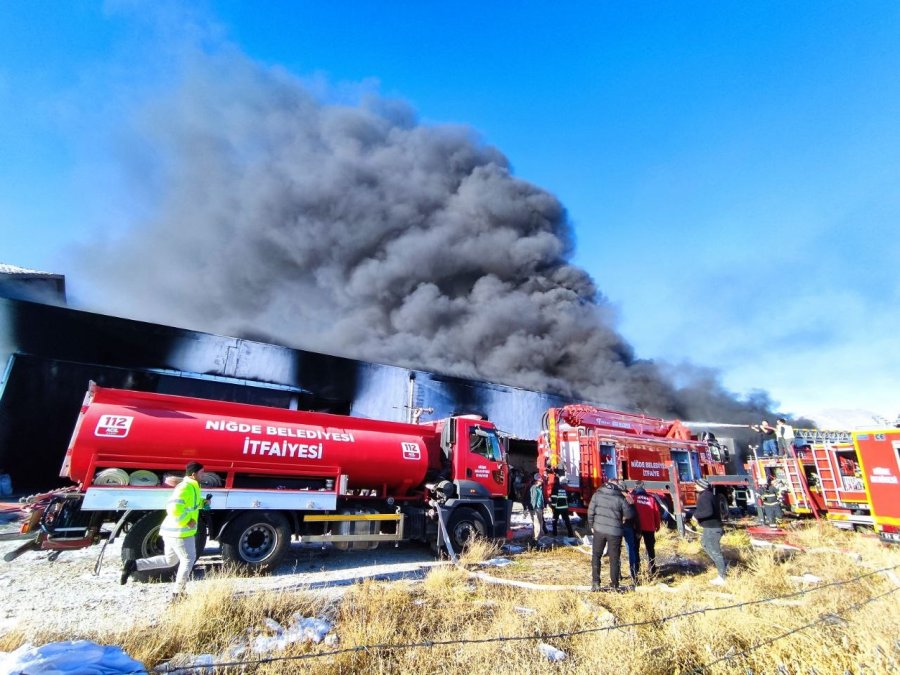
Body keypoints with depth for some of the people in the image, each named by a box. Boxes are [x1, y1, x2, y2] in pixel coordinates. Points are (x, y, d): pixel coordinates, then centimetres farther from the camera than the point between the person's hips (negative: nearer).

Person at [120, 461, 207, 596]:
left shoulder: (191, 487, 12)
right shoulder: (185, 487, -21)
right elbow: (174, 508, -31)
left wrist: (202, 502, 9)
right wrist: (188, 521, -23)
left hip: (173, 530, 10)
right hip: (180, 532, -10)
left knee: (169, 560, 22)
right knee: (188, 559, 4)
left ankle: (134, 565, 18)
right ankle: (178, 592, 14)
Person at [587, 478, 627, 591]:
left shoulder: (597, 494, -3)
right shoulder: (620, 498, -8)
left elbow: (590, 511, -2)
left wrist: (591, 525, 10)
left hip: (599, 530, 1)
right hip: (615, 532, -1)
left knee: (596, 556, 12)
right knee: (614, 558, 12)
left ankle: (595, 582, 9)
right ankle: (614, 584, 17)